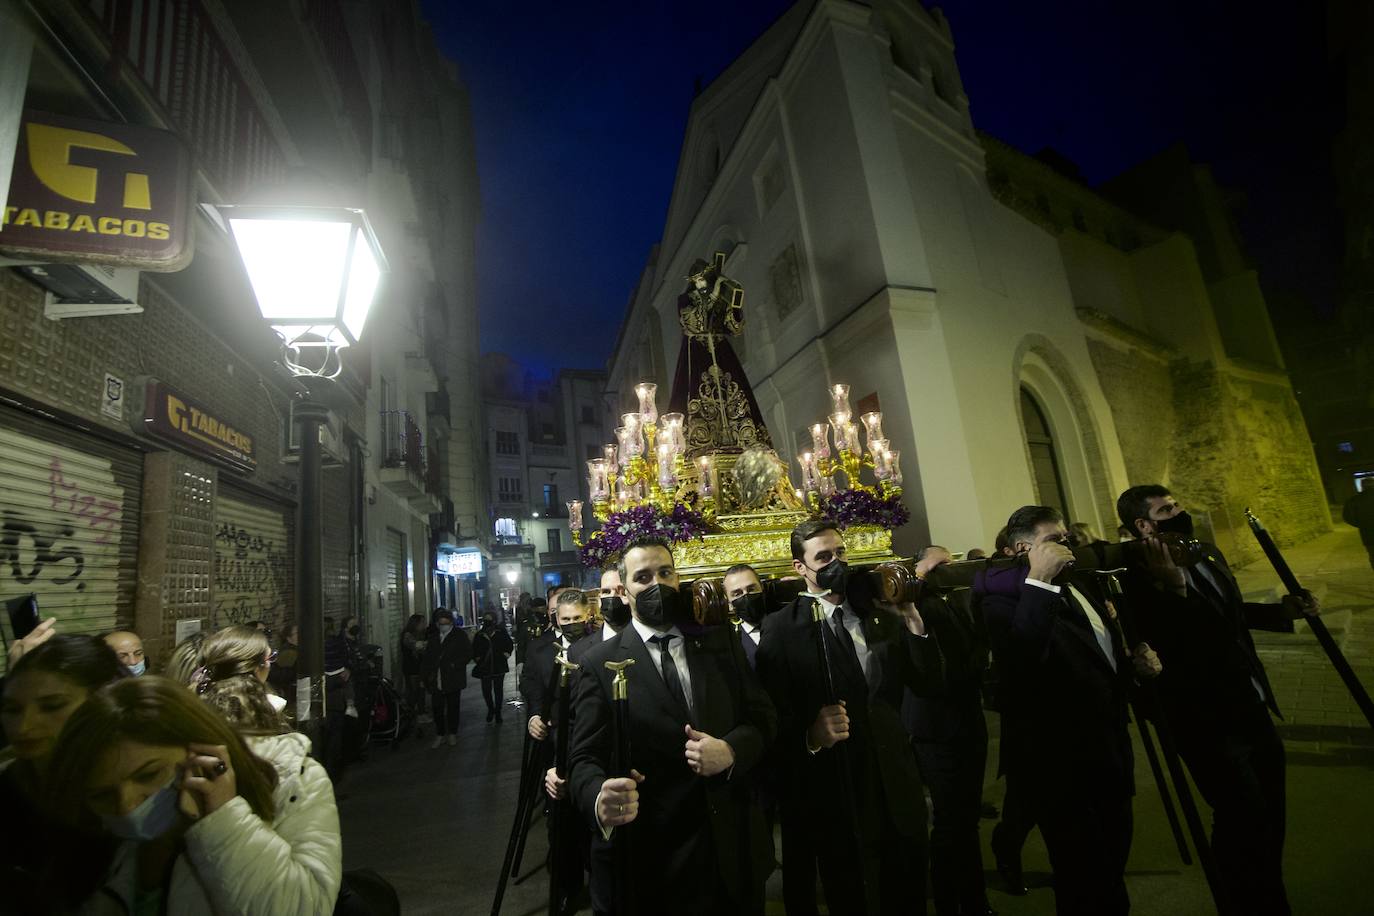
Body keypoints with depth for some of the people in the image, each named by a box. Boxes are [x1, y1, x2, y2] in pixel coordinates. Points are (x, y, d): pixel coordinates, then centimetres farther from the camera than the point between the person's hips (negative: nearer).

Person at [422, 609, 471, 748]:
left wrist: (455, 665, -15)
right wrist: (425, 677, 6)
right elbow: (427, 658, 12)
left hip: (453, 679, -3)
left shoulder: (459, 635, -3)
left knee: (453, 708, 8)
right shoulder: (433, 637, 8)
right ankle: (440, 735, 20)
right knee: (437, 708, 4)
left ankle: (452, 734, 23)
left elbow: (468, 653, -5)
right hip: (436, 680, 3)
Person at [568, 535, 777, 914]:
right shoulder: (600, 664, -6)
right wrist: (600, 800, -32)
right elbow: (586, 759, -10)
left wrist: (731, 750, -17)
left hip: (733, 846, 3)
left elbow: (764, 717, 4)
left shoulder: (720, 642, 3)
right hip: (647, 859, -3)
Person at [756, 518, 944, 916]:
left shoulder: (881, 615, 4)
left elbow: (929, 684, 2)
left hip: (896, 785, 5)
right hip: (834, 792, -4)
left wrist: (913, 622, -10)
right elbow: (774, 714, -13)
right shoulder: (781, 628, -11)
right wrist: (810, 737, -32)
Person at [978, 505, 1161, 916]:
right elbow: (1019, 662, -40)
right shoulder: (1004, 595, -20)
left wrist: (1134, 664, 4)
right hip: (1062, 764, -8)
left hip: (1110, 751, 8)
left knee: (1113, 867, 26)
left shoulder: (1083, 582, 8)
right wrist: (1039, 581, -37)